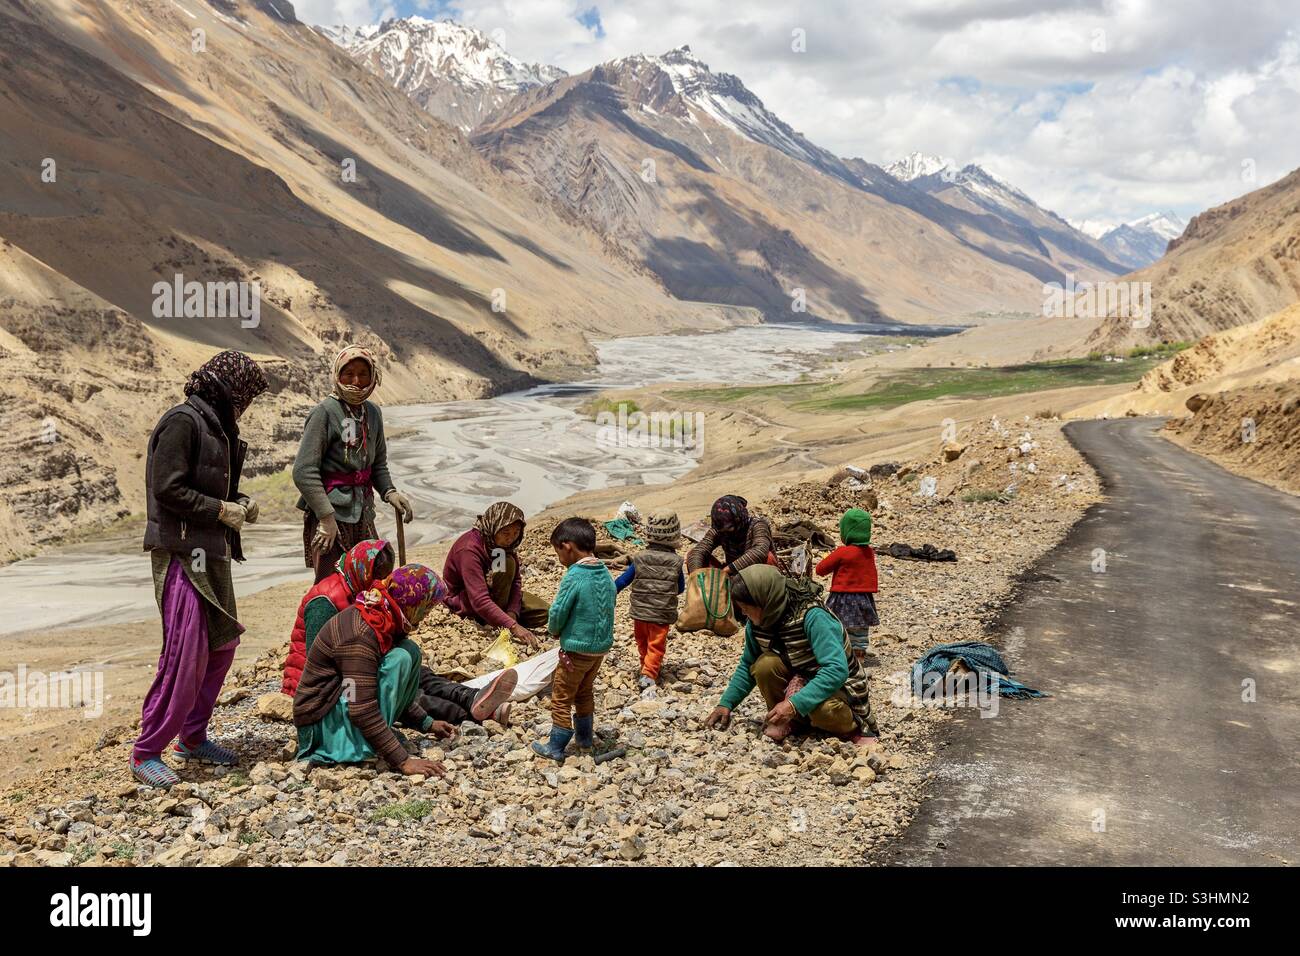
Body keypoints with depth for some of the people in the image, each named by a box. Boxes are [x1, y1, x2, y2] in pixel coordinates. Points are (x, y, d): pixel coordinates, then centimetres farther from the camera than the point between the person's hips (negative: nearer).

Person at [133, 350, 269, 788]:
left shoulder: (215, 426, 15)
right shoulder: (182, 421, -13)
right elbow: (167, 489, -20)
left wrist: (240, 502, 5)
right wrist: (222, 511, -15)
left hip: (212, 555, 10)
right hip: (182, 555, -10)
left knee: (222, 645, 15)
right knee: (185, 656, -10)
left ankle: (192, 737, 27)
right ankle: (146, 753, 1)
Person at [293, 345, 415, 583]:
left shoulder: (373, 413, 10)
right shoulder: (325, 412, -11)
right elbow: (304, 471, -16)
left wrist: (389, 491, 0)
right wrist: (326, 516, -20)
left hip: (362, 514, 7)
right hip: (330, 512, -7)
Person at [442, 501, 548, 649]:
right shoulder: (470, 549, -33)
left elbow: (516, 580, -9)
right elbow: (479, 601, -39)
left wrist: (512, 613, -26)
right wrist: (513, 626, -44)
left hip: (491, 591, 7)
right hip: (463, 601, -7)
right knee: (506, 563, -32)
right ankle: (495, 626, -19)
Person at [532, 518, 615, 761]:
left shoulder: (574, 577, -22)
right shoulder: (605, 573, 1)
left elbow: (557, 614, -19)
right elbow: (607, 609, 8)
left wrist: (555, 630, 4)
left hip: (577, 649, -7)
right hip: (601, 647, 7)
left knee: (561, 698, 6)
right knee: (585, 693, 25)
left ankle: (556, 748, 13)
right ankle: (585, 738, 37)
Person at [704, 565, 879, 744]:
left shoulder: (813, 617, -30)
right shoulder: (756, 623, -10)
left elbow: (837, 670, -38)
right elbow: (747, 666, 6)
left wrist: (795, 704, -44)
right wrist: (726, 703, -5)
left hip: (837, 686, -5)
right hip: (799, 679, 6)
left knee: (821, 708, -38)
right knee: (765, 665, -23)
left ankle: (852, 727, -5)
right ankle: (786, 720, -1)